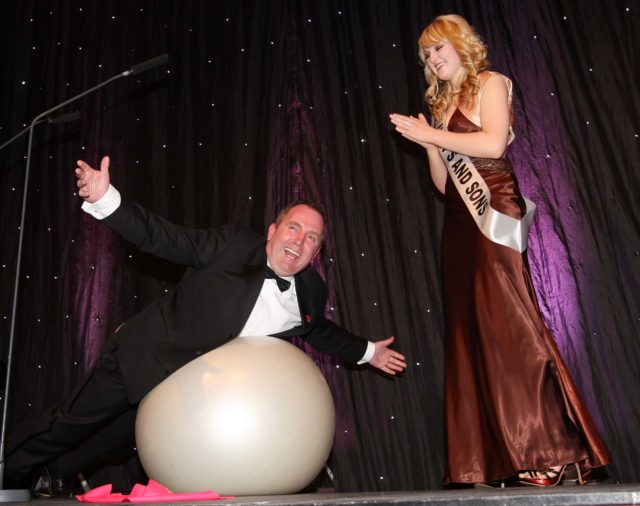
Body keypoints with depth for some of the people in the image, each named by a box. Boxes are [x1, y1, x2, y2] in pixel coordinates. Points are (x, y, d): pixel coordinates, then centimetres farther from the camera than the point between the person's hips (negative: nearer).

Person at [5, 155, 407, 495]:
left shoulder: (312, 292, -6)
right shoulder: (234, 244, -21)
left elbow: (319, 329, 14)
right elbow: (163, 239, -23)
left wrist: (367, 352, 16)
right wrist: (105, 199, -36)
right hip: (146, 356, -3)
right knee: (76, 421, 12)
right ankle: (11, 467, 40)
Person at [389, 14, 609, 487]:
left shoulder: (491, 83, 6)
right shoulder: (443, 107, 23)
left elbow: (494, 143, -13)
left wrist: (432, 134, -6)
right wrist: (429, 142, 4)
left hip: (496, 216, -7)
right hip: (460, 224, 7)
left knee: (511, 327, -14)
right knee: (472, 336, 1)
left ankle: (551, 452, -6)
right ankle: (495, 460, 5)